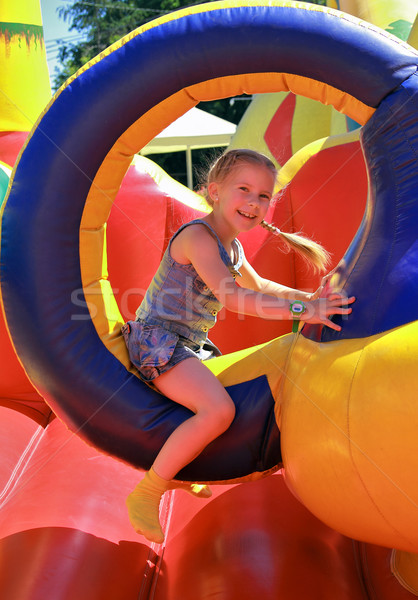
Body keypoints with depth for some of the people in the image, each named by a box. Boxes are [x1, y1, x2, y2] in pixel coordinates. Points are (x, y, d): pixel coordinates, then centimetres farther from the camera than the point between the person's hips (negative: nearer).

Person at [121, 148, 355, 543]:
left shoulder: (231, 244, 12)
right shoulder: (197, 235, -18)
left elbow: (256, 285, 29)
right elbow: (231, 296, -30)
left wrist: (306, 296, 20)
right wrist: (299, 310, -34)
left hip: (191, 343, 10)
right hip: (156, 337, -10)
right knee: (219, 410, -28)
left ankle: (176, 473, 32)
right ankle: (145, 495, -11)